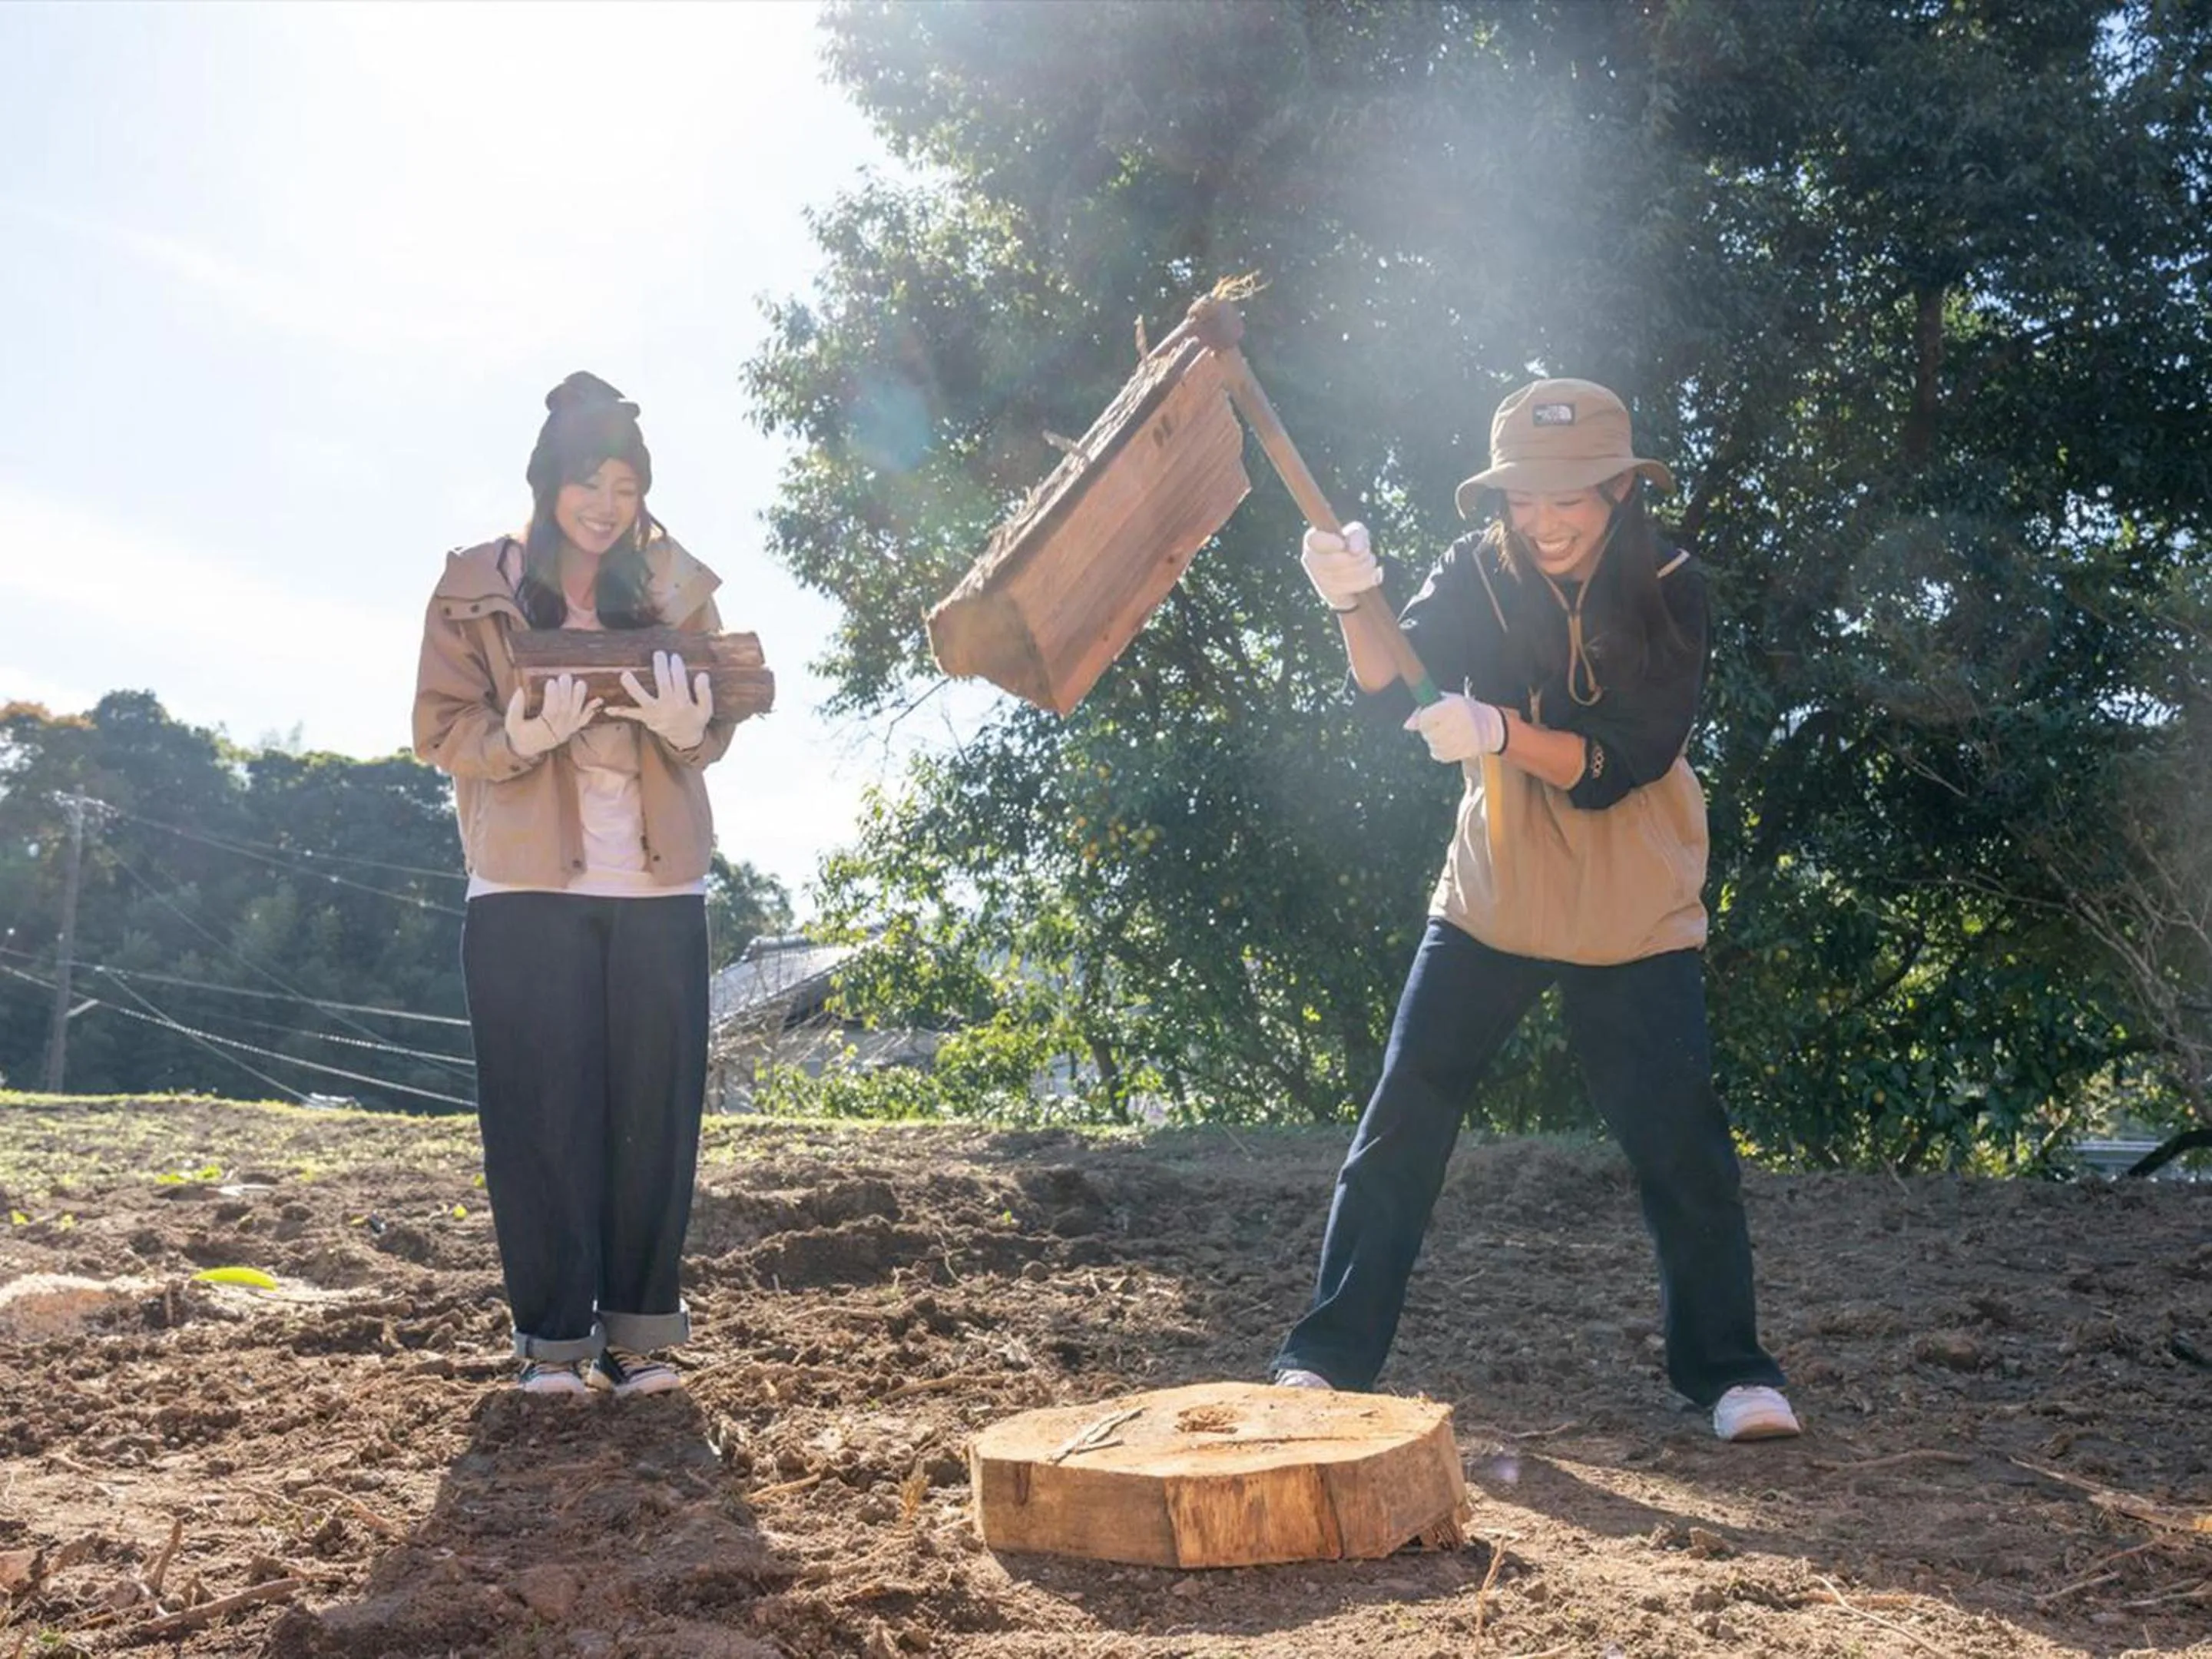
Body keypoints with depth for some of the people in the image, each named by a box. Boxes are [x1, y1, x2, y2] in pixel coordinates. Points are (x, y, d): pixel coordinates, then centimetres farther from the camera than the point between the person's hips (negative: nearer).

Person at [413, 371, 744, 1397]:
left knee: (654, 1109, 0)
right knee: (542, 1111, -2)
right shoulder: (475, 590, 4)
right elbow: (441, 729, 1)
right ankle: (553, 1335, 8)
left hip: (658, 888, 2)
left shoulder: (676, 588, 10)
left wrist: (686, 724, -15)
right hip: (527, 889, -2)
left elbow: (717, 734, 8)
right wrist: (521, 737, -19)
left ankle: (640, 1332, 9)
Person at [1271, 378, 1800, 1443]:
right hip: (1489, 900, 2)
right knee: (1399, 1127, 0)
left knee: (1682, 1146, -1)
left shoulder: (1668, 594, -11)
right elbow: (1395, 691, -20)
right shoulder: (1479, 574, -5)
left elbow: (1626, 763, -20)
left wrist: (1500, 732, -35)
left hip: (1635, 920, -1)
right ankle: (1326, 1358, 9)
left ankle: (1727, 1370, 17)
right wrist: (1357, 608, -39)